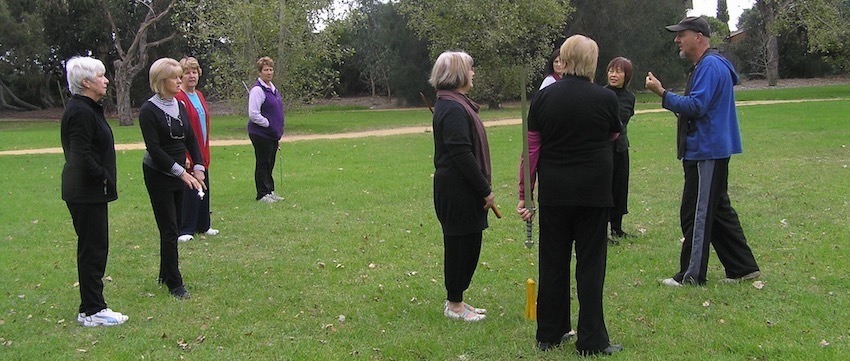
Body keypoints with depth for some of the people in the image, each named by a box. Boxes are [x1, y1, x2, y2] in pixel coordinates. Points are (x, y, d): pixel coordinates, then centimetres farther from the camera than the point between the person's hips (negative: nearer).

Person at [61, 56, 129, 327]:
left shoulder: (88, 109, 13)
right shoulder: (81, 112, -19)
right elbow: (82, 157, -25)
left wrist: (104, 177, 12)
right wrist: (104, 177, -14)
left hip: (89, 191, 10)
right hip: (87, 192, -10)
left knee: (94, 248, 15)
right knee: (93, 249, -3)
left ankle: (92, 307, 23)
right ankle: (92, 312, 6)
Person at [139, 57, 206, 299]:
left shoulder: (180, 106, 7)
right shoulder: (149, 111, -14)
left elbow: (191, 139, 9)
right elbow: (154, 149, -19)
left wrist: (198, 167, -4)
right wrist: (182, 172, -23)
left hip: (179, 174, 7)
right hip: (158, 175, -7)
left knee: (174, 227, 13)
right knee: (169, 229, -4)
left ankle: (165, 275, 26)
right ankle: (174, 284, 3)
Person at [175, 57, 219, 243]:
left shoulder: (199, 96, 14)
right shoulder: (177, 98, -14)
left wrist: (206, 152, 17)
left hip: (202, 155, 8)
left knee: (204, 191, 14)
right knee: (189, 193, -4)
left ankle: (203, 226, 26)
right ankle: (185, 230, 5)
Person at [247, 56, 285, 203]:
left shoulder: (272, 89, 13)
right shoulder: (257, 90, -15)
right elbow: (253, 114, -20)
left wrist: (278, 135, 17)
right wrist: (269, 124, -15)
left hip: (273, 134, 8)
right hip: (261, 134, -8)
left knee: (270, 163, 14)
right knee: (263, 164, 0)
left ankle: (270, 191, 23)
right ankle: (262, 194, 7)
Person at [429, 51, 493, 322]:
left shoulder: (451, 104, 14)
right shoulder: (453, 109, -19)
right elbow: (462, 155, -23)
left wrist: (483, 187, 20)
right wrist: (485, 190, -17)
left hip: (457, 188, 10)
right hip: (458, 190, -10)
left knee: (466, 244, 16)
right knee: (461, 244, 0)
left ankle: (455, 300, 26)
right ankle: (454, 305, 12)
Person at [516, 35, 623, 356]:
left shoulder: (542, 98, -2)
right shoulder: (605, 98, -7)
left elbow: (531, 149, 0)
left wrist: (525, 193, 5)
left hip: (553, 192, 2)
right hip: (593, 191, -2)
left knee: (552, 261, 11)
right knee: (590, 263, 5)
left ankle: (549, 335, 20)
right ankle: (591, 341, 9)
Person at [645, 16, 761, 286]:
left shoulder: (710, 66, -16)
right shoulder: (704, 65, 17)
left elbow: (696, 106, -24)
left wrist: (662, 93, -22)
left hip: (707, 153, -11)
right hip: (709, 150, 11)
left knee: (697, 213, -4)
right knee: (718, 210, 15)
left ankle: (691, 275, 3)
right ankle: (743, 267, 21)